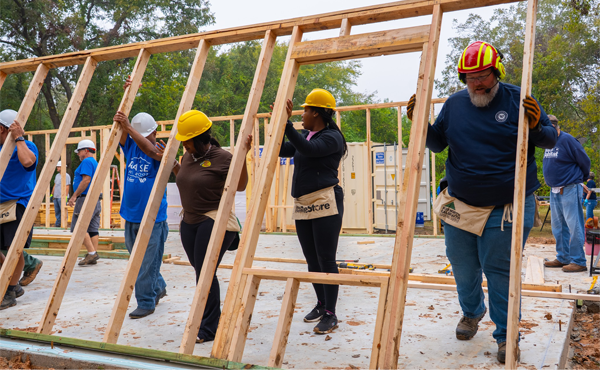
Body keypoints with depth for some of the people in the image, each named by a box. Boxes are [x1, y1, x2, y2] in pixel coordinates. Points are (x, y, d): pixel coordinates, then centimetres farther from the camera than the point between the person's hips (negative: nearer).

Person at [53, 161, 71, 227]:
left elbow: (67, 187, -12)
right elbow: (55, 185, 23)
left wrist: (65, 196, -18)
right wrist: (52, 194, 20)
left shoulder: (66, 176, -6)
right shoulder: (57, 175, 18)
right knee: (56, 211, 9)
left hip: (62, 197, -8)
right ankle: (57, 224, 14)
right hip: (56, 197, 8)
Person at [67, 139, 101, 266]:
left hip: (85, 199, -10)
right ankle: (93, 257, 6)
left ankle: (92, 253, -12)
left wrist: (74, 196, -16)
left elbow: (86, 180, -20)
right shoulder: (96, 163, 21)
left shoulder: (86, 162, -9)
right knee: (93, 229, 6)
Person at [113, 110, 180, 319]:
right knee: (137, 259, 18)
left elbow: (149, 149, -28)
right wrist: (119, 123, -29)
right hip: (131, 216, 6)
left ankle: (146, 302, 11)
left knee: (148, 263, -2)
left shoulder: (159, 151, -6)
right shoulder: (131, 147, 9)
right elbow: (120, 135, -9)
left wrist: (129, 127, -33)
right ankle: (158, 288, 37)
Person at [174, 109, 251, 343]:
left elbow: (240, 186, -6)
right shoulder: (188, 157, 10)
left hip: (214, 221, -8)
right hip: (189, 221, 8)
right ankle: (212, 317, 27)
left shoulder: (222, 157, -12)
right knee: (200, 272, 12)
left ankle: (209, 329, 3)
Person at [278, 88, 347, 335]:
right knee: (312, 259, 14)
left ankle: (330, 314, 3)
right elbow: (282, 150, 18)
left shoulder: (331, 137, -9)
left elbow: (308, 149, -26)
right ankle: (321, 304, 29)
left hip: (325, 204, -9)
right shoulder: (306, 136, 17)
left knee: (325, 259, -5)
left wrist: (286, 123, -29)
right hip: (303, 206, 9)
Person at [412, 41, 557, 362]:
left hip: (505, 209, -4)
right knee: (463, 267, 17)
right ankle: (471, 312, 44)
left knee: (500, 272, 2)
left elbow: (550, 141, 0)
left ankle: (506, 335, 20)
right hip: (459, 205, 4)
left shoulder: (518, 99, -5)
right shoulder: (454, 104, 3)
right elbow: (436, 144, 12)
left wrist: (536, 126, -22)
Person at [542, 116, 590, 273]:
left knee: (574, 226, -5)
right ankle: (563, 258, 21)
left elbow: (585, 162, -7)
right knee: (558, 226, 12)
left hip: (570, 190, -8)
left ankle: (578, 261, 0)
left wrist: (580, 178, 7)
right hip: (554, 191, 8)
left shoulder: (567, 140, -14)